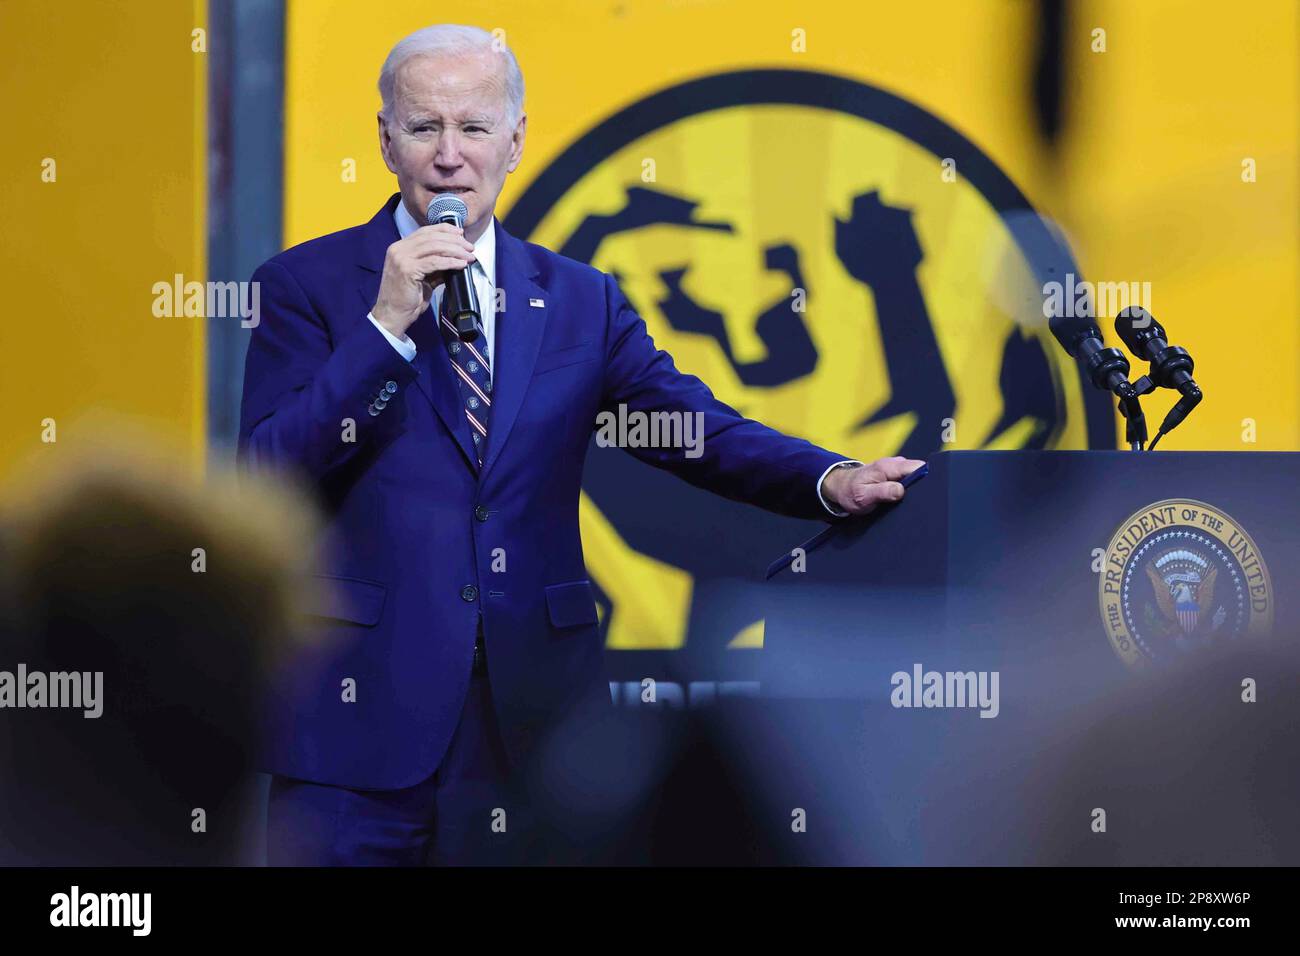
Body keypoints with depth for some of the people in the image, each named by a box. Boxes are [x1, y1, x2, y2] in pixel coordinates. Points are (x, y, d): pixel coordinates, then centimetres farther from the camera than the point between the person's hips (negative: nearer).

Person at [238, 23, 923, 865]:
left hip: (532, 711, 3)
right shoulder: (307, 285, 2)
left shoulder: (582, 303, 11)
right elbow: (266, 475, -8)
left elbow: (697, 430, 3)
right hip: (362, 711, -2)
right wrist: (387, 323, -16)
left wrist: (833, 480, -16)